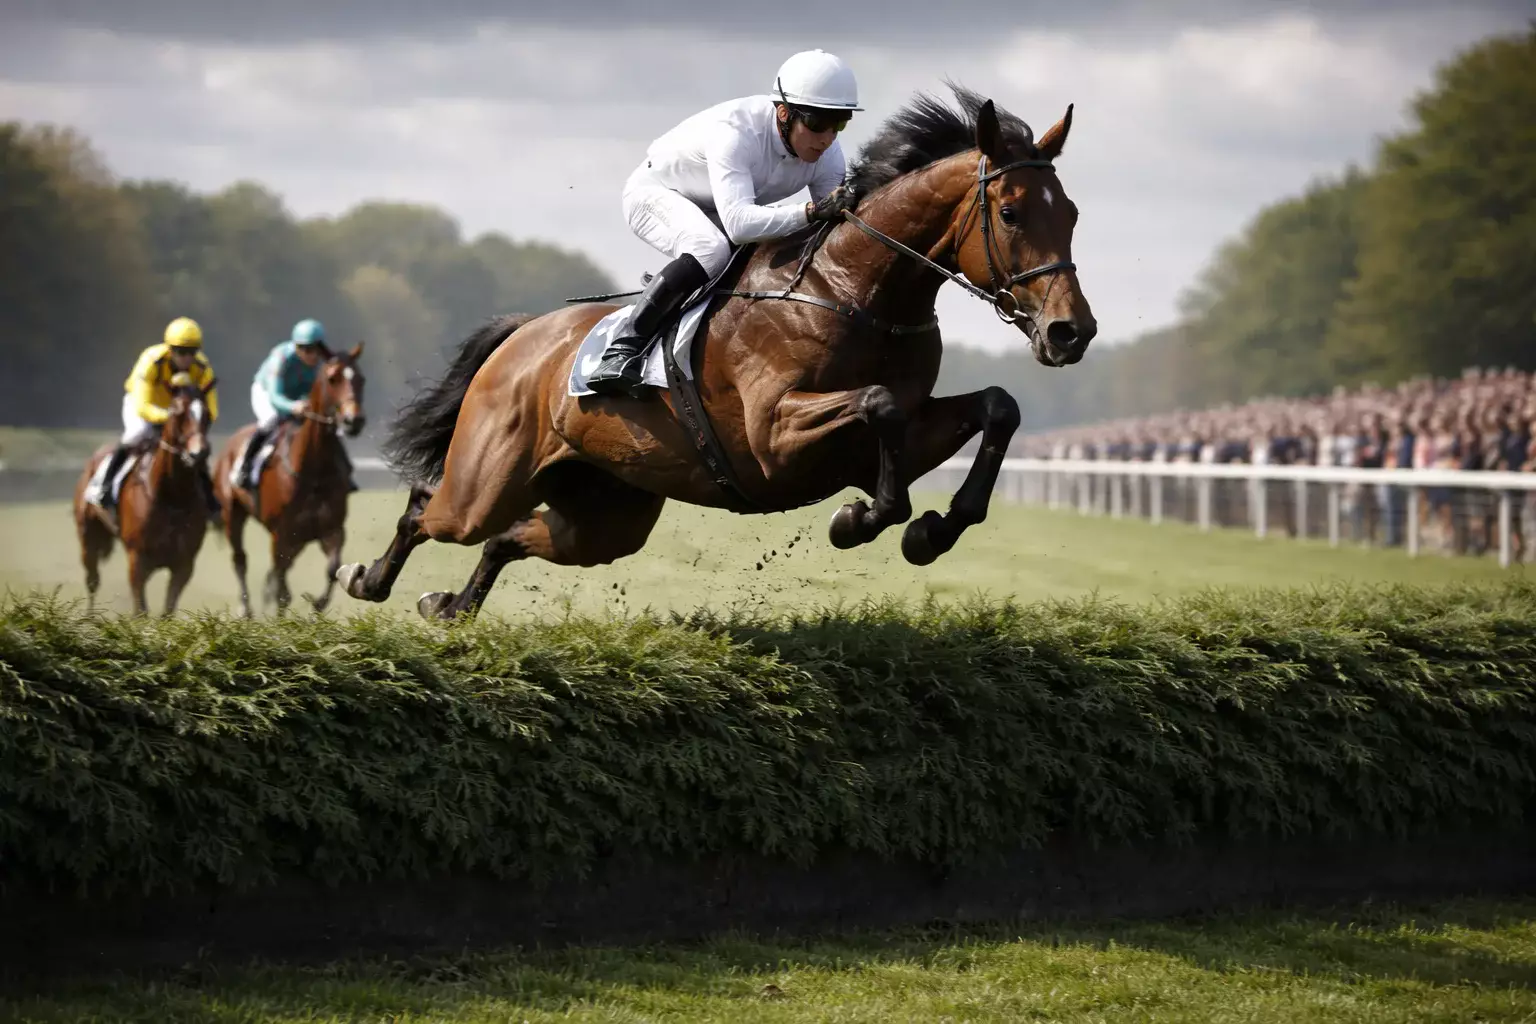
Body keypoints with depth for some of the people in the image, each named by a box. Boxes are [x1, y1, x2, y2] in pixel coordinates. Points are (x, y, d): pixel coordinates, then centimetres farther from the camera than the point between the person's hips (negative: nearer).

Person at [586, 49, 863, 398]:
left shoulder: (829, 156, -20)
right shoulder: (734, 131, -40)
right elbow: (738, 222, -52)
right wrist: (811, 212, -63)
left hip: (716, 211, 7)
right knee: (712, 249, -36)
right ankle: (623, 350, -34)